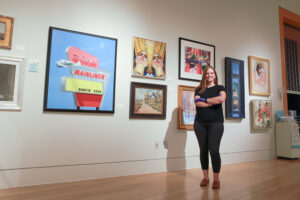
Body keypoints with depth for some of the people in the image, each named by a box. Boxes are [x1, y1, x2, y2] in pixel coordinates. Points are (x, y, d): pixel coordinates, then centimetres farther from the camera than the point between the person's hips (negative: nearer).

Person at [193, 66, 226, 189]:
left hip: (216, 123, -2)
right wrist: (214, 101, -5)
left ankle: (216, 179, 9)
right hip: (200, 123, 2)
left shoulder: (220, 87, 10)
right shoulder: (199, 89, 13)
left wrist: (205, 100, -7)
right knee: (203, 150, 6)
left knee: (214, 150, -6)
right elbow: (197, 103, -5)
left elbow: (222, 99, -12)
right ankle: (205, 177, 19)